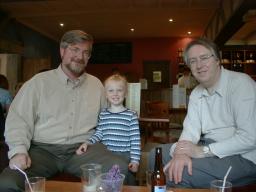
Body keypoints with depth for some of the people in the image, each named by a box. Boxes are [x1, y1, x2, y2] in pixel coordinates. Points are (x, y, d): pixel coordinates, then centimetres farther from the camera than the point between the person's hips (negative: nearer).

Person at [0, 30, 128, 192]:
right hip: (43, 149, -1)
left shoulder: (96, 84, 14)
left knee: (120, 169, -25)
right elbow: (18, 119, 1)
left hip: (84, 148, 2)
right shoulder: (39, 82, 6)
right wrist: (19, 151, -15)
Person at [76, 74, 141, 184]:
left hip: (124, 156, -2)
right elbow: (98, 134, 7)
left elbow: (135, 140, -4)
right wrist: (87, 143, -10)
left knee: (128, 183, 4)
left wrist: (135, 160, -7)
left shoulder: (131, 115, -3)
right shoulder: (102, 114, 6)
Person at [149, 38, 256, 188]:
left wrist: (202, 151, -21)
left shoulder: (241, 83, -16)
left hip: (243, 156, -7)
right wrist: (181, 152, -21)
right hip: (209, 147, 7)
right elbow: (191, 130, 0)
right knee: (157, 154, 1)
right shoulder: (196, 93, 9)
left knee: (182, 175, -27)